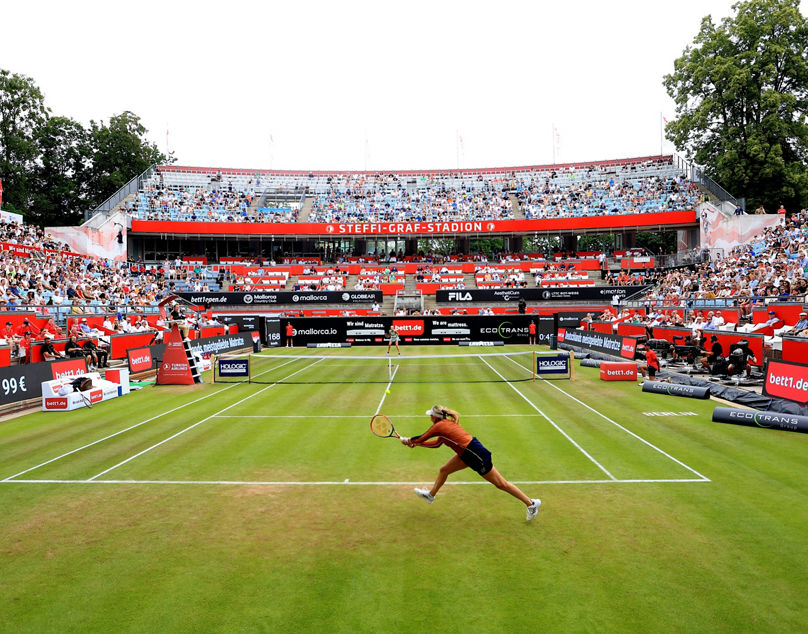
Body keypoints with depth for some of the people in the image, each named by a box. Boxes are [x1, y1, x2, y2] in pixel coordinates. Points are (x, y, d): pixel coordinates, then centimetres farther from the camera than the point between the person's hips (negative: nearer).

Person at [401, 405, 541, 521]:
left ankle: (531, 503, 11)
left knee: (500, 483, 1)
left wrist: (407, 440, 15)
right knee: (444, 470, 17)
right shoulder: (446, 423, 12)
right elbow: (436, 444, 22)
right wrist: (415, 443, 24)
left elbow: (421, 438, -3)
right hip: (468, 453, 9)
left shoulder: (438, 426, -14)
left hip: (475, 454, -9)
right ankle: (431, 495, 37)